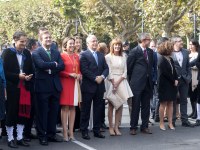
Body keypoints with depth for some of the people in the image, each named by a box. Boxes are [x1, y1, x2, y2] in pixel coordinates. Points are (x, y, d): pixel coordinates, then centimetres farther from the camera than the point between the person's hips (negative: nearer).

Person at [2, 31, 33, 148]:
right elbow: (4, 71, -10)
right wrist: (18, 76, -19)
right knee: (11, 113, 1)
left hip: (24, 87, 5)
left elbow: (31, 70, 13)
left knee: (23, 112, 7)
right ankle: (10, 139, 11)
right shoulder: (7, 53, -5)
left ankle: (20, 138, 18)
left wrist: (29, 77, -7)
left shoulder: (27, 53, 10)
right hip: (12, 87, -5)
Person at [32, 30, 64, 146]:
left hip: (56, 86, 5)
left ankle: (51, 134, 19)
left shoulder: (56, 52, 14)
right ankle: (42, 136, 8)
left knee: (54, 112, 10)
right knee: (42, 112, 1)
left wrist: (50, 68, -12)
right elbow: (41, 64, -20)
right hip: (43, 86, -5)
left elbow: (62, 66, 1)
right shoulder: (36, 52, -3)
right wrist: (54, 64, -8)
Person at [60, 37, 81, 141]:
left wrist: (79, 75, 0)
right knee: (65, 107, -4)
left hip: (75, 84, 6)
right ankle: (65, 132, -1)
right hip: (65, 83, -5)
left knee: (73, 107, 6)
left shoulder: (76, 56, 13)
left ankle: (71, 132, 10)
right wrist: (70, 74, -15)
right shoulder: (62, 56, -4)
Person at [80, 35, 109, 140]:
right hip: (88, 86, -6)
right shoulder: (84, 55, -3)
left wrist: (102, 76, -9)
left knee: (98, 109, 9)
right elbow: (84, 70, -13)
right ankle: (84, 131, 7)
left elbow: (106, 68, 10)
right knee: (86, 109, 1)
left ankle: (97, 130, 16)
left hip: (100, 86, 6)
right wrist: (95, 78, -16)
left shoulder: (101, 55, 16)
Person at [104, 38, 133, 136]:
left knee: (120, 105, 0)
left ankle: (116, 127, 4)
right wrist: (113, 83, -12)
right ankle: (111, 127, 1)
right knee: (111, 105, -2)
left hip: (121, 81, 4)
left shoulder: (123, 57, 12)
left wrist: (118, 82, -6)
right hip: (111, 81, -4)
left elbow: (125, 71, 7)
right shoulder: (108, 57, 0)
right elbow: (108, 72, -4)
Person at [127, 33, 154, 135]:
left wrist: (150, 78, 13)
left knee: (146, 106, 8)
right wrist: (133, 78, 4)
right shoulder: (134, 52, -8)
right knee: (135, 106, 0)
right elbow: (129, 67, -3)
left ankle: (145, 126, 16)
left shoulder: (150, 52, 10)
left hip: (147, 83, 6)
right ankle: (133, 127, 7)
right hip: (137, 83, -6)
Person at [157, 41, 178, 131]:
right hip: (164, 85, -7)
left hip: (171, 85, 7)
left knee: (170, 103, 7)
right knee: (163, 104, -1)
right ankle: (161, 123, 7)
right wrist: (174, 81, -10)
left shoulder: (170, 59, 12)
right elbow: (165, 73, -16)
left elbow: (174, 71, 10)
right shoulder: (162, 60, -12)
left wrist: (176, 80, -6)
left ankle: (170, 123, 12)